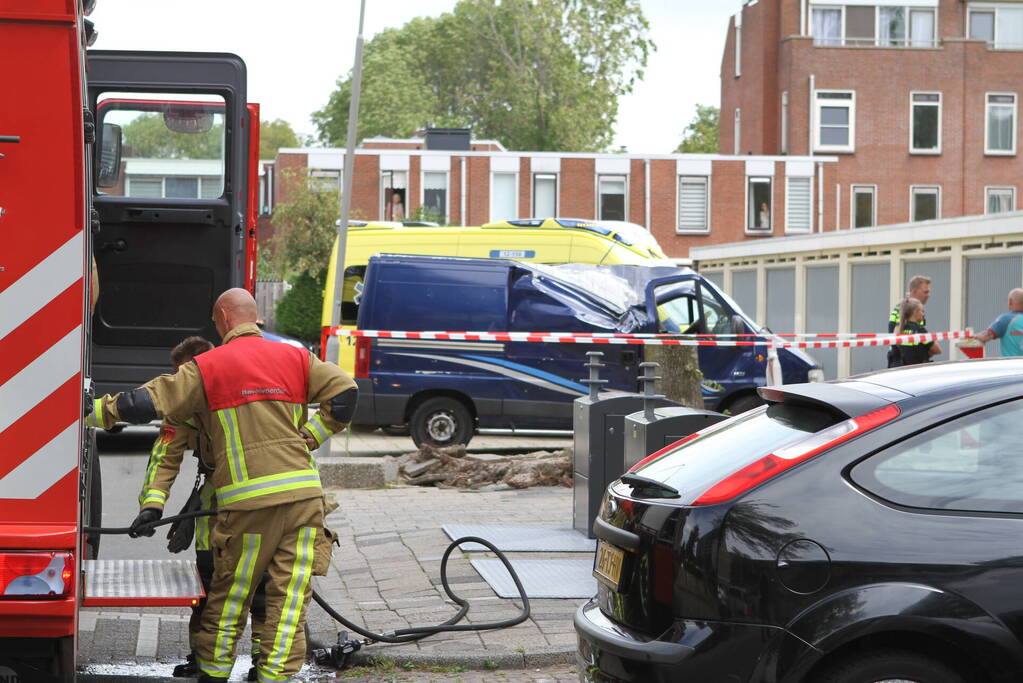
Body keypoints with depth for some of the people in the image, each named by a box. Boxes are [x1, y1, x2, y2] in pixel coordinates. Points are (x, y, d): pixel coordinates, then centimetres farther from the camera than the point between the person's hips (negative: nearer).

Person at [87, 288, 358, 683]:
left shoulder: (206, 367, 3)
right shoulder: (295, 358, 12)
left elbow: (147, 403, 0)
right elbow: (344, 392, 4)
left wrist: (95, 410, 12)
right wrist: (310, 437, 12)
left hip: (249, 502, -2)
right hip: (303, 494, 2)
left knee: (229, 594, 10)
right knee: (290, 594, 4)